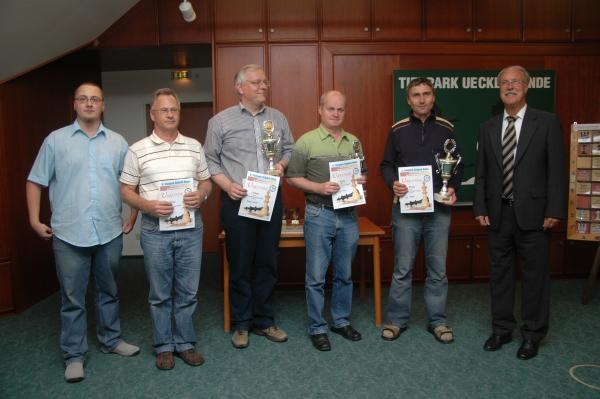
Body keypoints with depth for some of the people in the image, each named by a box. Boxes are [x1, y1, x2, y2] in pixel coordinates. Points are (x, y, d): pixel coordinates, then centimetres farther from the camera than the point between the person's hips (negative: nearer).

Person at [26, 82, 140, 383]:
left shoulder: (118, 142, 7)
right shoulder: (55, 140, 2)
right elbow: (35, 182, 4)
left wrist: (133, 216, 7)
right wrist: (34, 220, -2)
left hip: (110, 233, 2)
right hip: (69, 234, -2)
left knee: (108, 292, 16)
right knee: (72, 298, 6)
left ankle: (111, 340, 33)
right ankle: (74, 355, 19)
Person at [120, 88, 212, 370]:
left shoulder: (194, 146, 8)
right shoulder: (138, 150, 0)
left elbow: (206, 181, 13)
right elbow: (126, 190, 2)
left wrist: (200, 195, -9)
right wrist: (148, 205, -16)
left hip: (190, 228, 2)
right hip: (155, 229, -2)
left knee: (188, 291, 9)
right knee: (160, 293, 9)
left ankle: (185, 343, 25)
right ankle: (164, 346, 25)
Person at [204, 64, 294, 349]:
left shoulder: (278, 118, 10)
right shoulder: (220, 121, 1)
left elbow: (290, 149, 16)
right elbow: (211, 161, 1)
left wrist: (282, 164, -5)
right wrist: (228, 185, -12)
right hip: (237, 201, -3)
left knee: (267, 263, 10)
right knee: (240, 265, 5)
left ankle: (263, 321, 25)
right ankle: (241, 324, 21)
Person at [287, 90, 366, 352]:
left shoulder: (354, 142, 12)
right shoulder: (306, 141, -3)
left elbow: (363, 174, 20)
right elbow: (293, 178, -4)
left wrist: (361, 181, -2)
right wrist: (319, 188, -18)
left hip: (349, 215, 4)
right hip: (319, 215, -4)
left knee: (344, 275, 14)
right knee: (316, 277, 2)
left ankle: (342, 321, 30)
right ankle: (317, 328, 16)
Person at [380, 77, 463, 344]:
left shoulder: (446, 129, 6)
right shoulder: (398, 130, 4)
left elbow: (457, 165, 11)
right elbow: (386, 165, 7)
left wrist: (453, 189, -6)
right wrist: (393, 183, -13)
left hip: (439, 209, 1)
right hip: (406, 208, -1)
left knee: (438, 269, 9)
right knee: (402, 269, 5)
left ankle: (437, 321, 23)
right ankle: (397, 320, 19)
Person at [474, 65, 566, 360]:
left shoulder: (547, 123, -1)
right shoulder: (488, 128, 9)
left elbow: (557, 170, -4)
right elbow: (481, 173, 9)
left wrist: (554, 210, -10)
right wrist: (480, 208, 2)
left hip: (533, 212, -3)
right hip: (498, 213, 3)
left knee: (535, 275, 6)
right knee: (500, 273, 12)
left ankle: (532, 335, 23)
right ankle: (501, 329, 27)